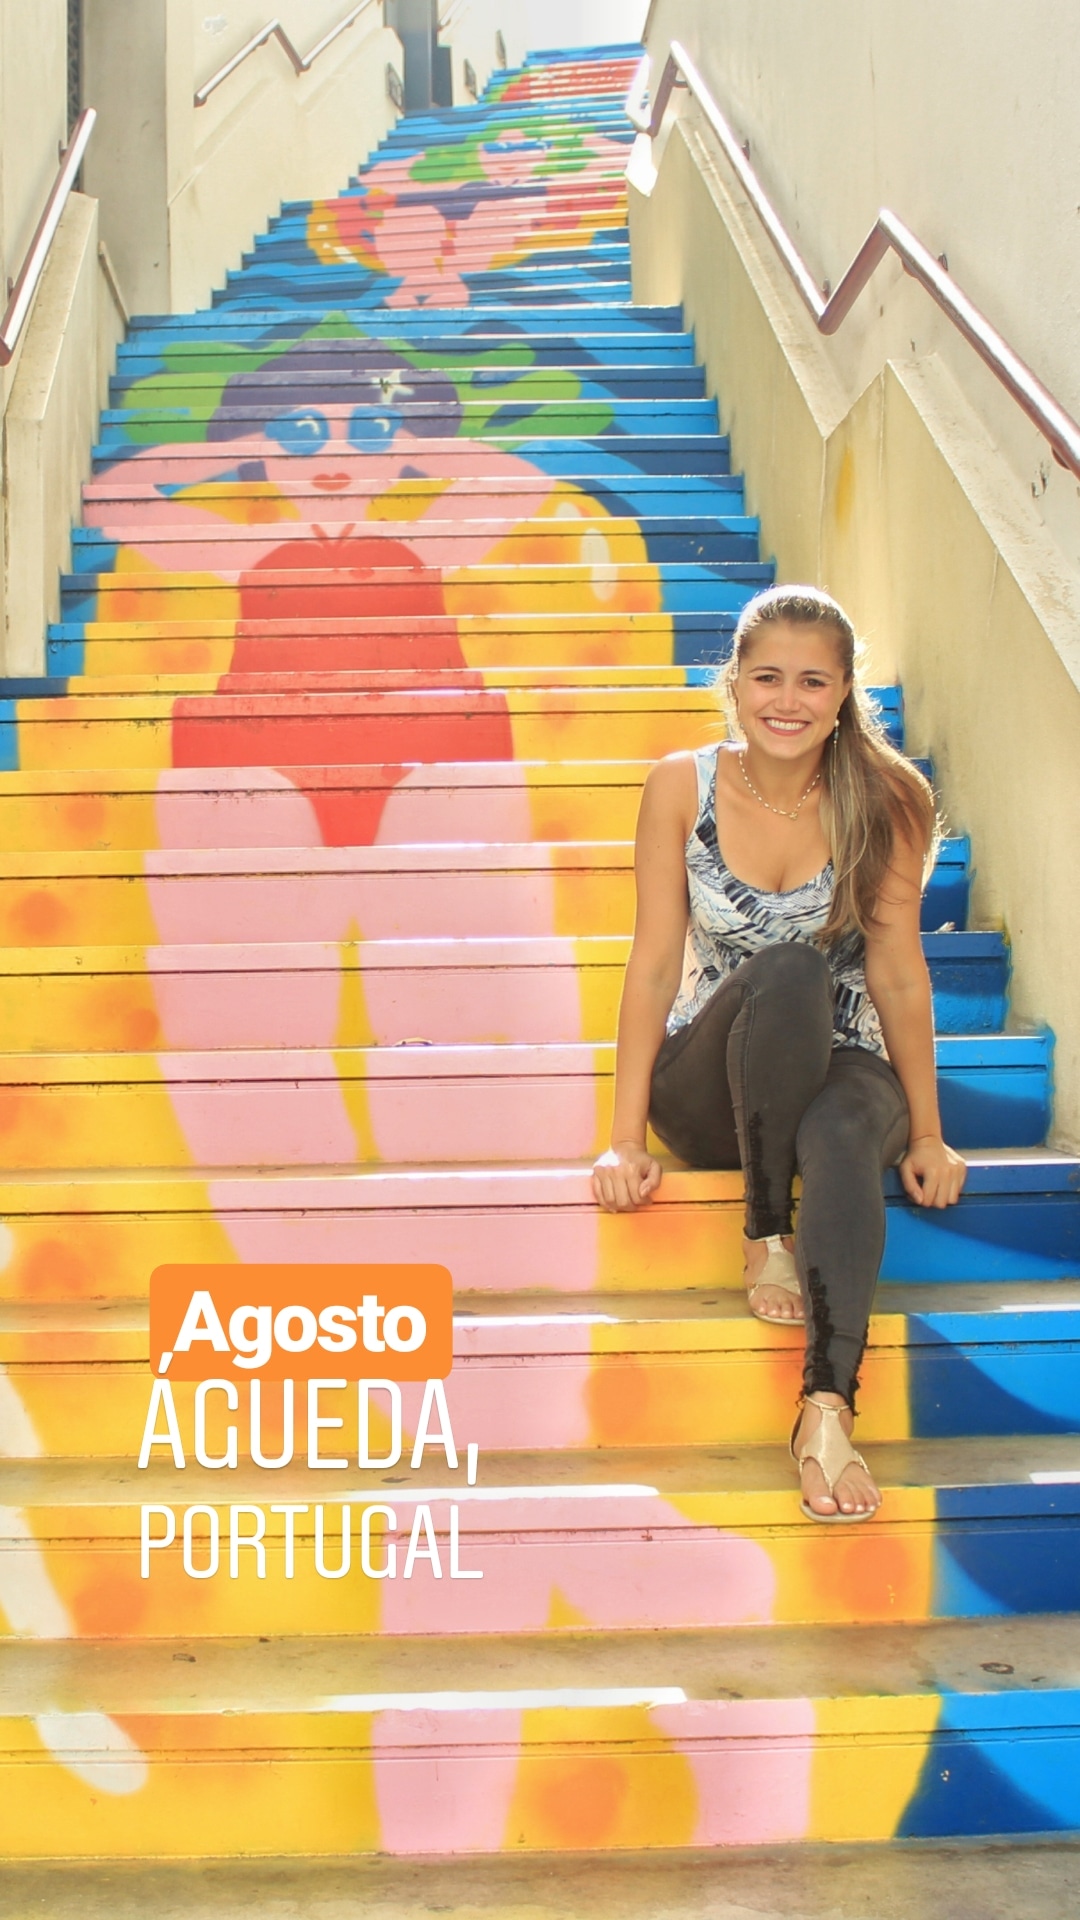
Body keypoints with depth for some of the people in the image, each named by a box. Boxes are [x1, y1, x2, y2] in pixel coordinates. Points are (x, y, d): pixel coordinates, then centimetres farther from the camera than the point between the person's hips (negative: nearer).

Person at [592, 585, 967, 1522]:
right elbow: (655, 965, -8)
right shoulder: (682, 786, -8)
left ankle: (828, 1406, -45)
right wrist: (627, 1138, -10)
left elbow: (899, 976, -4)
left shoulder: (887, 801, -8)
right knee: (789, 969, -33)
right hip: (712, 1092, 0)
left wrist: (927, 1134, -2)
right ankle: (767, 1235, -21)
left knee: (845, 1133, -37)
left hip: (841, 1071, 0)